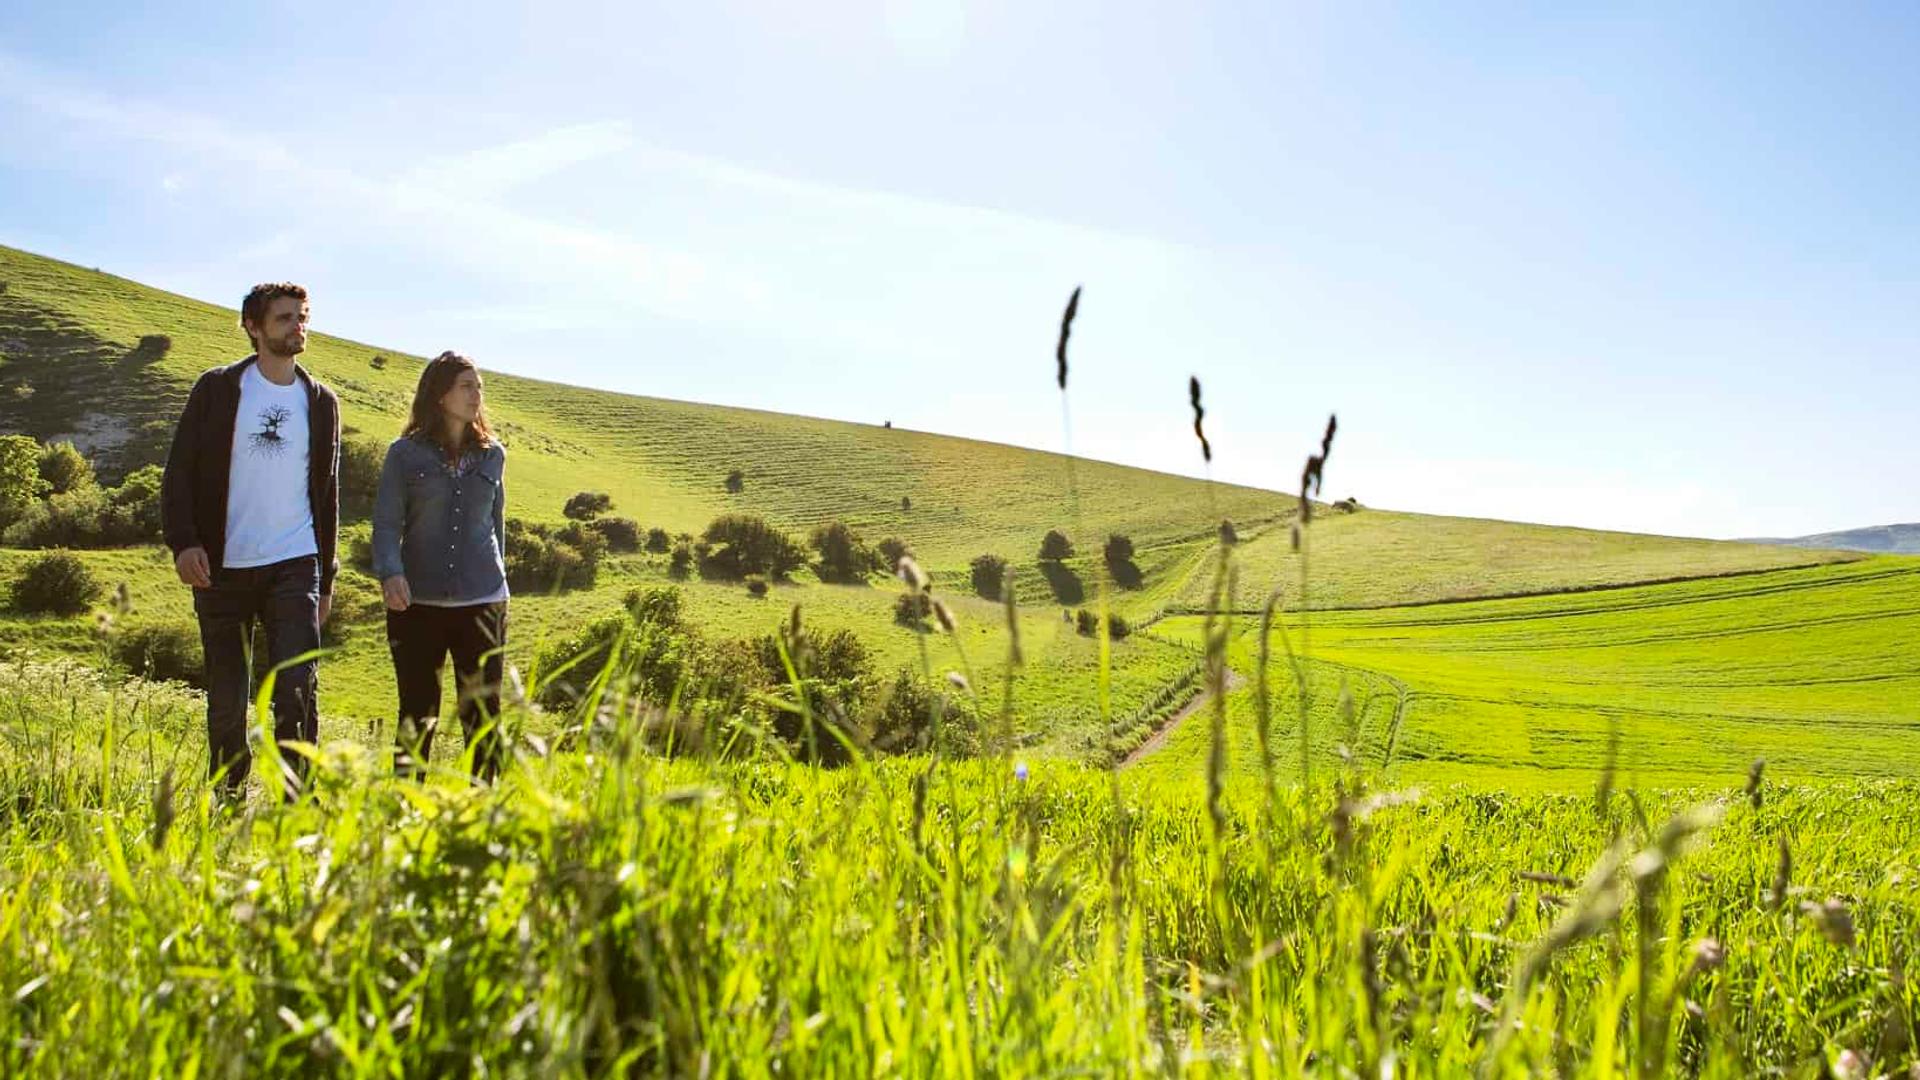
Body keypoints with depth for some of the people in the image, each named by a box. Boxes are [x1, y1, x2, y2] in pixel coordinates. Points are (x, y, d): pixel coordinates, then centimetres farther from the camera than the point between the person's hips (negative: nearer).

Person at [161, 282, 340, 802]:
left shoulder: (321, 402, 10)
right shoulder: (217, 389, 3)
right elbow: (180, 471, 1)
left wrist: (326, 577, 12)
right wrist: (183, 542, -14)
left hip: (294, 567, 1)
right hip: (223, 568, 0)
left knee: (297, 688, -13)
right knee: (226, 700, 6)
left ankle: (296, 799, -5)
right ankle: (228, 799, 22)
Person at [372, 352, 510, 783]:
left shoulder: (492, 455, 10)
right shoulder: (406, 453, 2)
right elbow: (386, 521, -2)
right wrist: (390, 573, -18)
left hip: (482, 602, 2)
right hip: (417, 603, -2)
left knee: (483, 715, 3)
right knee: (417, 715, 5)